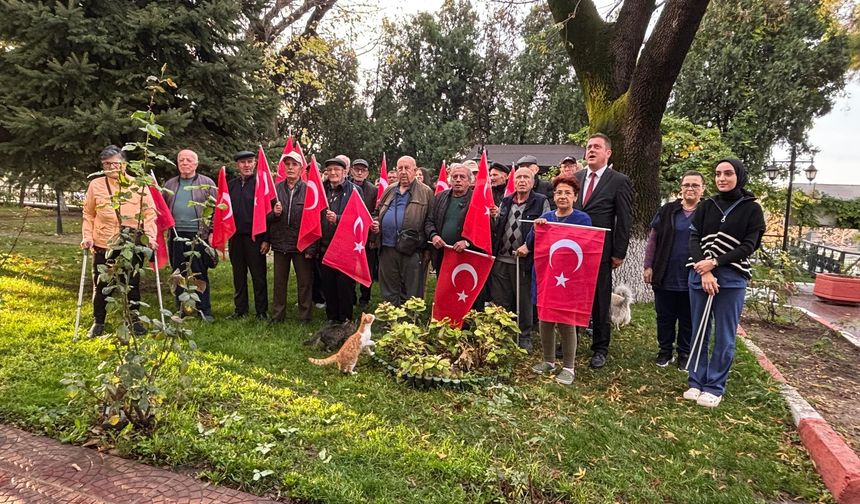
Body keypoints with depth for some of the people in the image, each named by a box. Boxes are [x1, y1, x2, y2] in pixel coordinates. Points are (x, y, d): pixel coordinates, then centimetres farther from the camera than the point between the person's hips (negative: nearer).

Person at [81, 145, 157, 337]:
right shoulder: (96, 185, 1)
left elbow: (149, 212, 1)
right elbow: (88, 214, 9)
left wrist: (150, 235, -8)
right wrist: (87, 236, -1)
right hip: (103, 246, 1)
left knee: (132, 285, 9)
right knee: (101, 286, 10)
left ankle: (134, 320, 24)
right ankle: (98, 322, 27)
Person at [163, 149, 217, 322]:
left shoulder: (207, 183, 2)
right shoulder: (169, 185, 13)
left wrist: (212, 232, -9)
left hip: (199, 236, -3)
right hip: (176, 236, 4)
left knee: (201, 274, 1)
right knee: (178, 274, 11)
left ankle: (205, 310, 11)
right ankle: (181, 309, 22)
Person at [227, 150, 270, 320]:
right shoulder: (231, 185, 10)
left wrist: (266, 239, -13)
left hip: (255, 238, -5)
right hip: (235, 237, 5)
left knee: (258, 276, 3)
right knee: (239, 276, 13)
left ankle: (261, 312, 13)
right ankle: (240, 310, 25)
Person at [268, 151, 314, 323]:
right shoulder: (276, 188, 3)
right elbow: (267, 217, 10)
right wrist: (274, 213, -14)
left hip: (301, 244, -3)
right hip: (280, 243, 3)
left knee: (305, 281, 6)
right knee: (279, 281, 14)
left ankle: (305, 316, 20)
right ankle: (277, 315, 27)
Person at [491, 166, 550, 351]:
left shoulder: (541, 202, -1)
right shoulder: (505, 202, 14)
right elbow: (496, 229, 18)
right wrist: (493, 216, -2)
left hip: (524, 261, -4)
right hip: (501, 260, 4)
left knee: (524, 303, 7)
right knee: (500, 302, 10)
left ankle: (524, 338, 22)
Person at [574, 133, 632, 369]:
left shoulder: (619, 181, -3)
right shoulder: (576, 177, 9)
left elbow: (623, 221, -4)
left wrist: (619, 253, -7)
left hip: (600, 252, -4)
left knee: (600, 303, 7)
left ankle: (600, 349, 19)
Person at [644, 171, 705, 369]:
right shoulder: (667, 211, 4)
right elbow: (653, 240, 5)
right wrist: (648, 266, 0)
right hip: (665, 276, 2)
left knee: (688, 319, 10)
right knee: (664, 317, 11)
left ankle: (684, 353, 25)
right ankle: (665, 351, 26)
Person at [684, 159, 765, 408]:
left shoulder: (752, 209, 3)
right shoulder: (706, 206, 10)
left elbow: (748, 246, -4)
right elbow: (694, 238, 1)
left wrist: (715, 263, -15)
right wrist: (705, 272, -13)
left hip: (732, 279, -2)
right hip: (699, 276, 2)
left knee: (724, 337, 1)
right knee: (699, 333, 7)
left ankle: (715, 387, 10)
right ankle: (696, 382, 17)